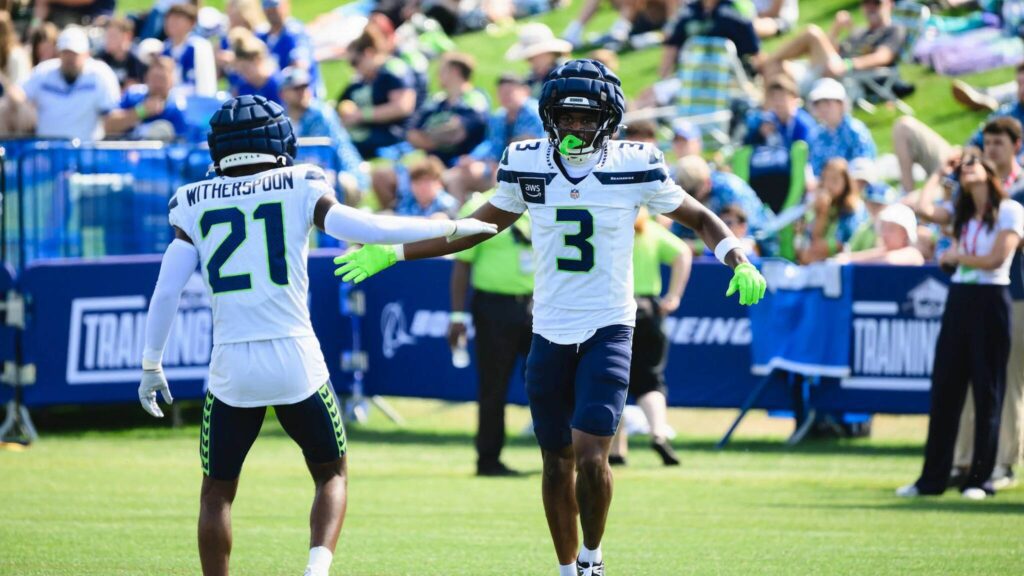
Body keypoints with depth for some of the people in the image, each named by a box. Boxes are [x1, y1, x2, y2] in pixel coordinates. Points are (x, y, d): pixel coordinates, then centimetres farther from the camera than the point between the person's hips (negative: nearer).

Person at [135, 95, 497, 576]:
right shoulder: (300, 190, 1)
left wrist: (151, 365, 12)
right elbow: (364, 230, -8)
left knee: (217, 492, 14)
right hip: (296, 362, -1)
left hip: (232, 368, 1)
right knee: (331, 473, 16)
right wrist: (450, 228, 2)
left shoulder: (196, 206, 5)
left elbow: (166, 292, 2)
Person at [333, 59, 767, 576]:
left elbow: (700, 219, 5)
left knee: (590, 456, -17)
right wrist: (392, 253, 12)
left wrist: (740, 262, -14)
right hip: (550, 333, 3)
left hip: (607, 331, -3)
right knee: (557, 465, 9)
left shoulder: (634, 167, -7)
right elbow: (479, 227, 12)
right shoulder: (526, 165, 0)